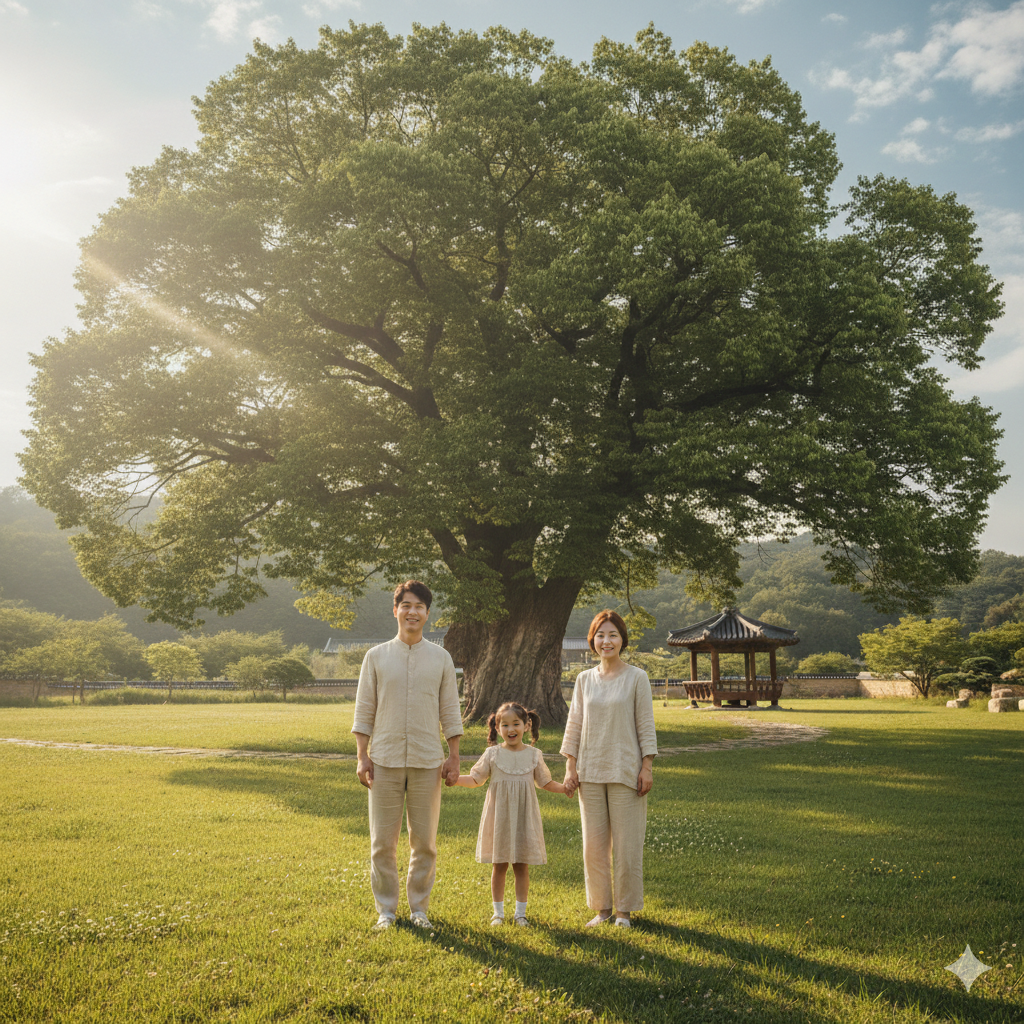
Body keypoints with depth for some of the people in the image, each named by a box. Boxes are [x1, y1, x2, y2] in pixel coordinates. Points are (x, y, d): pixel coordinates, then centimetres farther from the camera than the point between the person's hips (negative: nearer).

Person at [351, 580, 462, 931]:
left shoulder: (441, 658, 6)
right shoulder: (376, 656, 3)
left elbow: (450, 712, 8)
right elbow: (364, 711, 4)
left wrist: (454, 757, 2)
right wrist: (362, 756, -2)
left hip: (427, 761, 1)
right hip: (385, 760, -1)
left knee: (425, 842, 7)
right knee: (382, 841, 4)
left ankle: (419, 908, 21)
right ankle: (386, 909, 19)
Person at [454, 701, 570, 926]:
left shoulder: (534, 755, 4)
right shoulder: (493, 754, 1)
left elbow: (546, 783, 11)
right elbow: (475, 779, 3)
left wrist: (567, 787, -2)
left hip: (524, 817, 1)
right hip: (499, 817, 0)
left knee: (522, 866, 5)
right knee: (499, 866, 6)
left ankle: (520, 912, 18)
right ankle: (498, 912, 18)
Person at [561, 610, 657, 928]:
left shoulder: (636, 678, -2)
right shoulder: (584, 680, 7)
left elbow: (645, 725, -2)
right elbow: (574, 724, 9)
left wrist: (646, 767, -6)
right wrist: (570, 766, 4)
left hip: (625, 770, -3)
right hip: (590, 771, 3)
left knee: (626, 844, 1)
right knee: (593, 844, 6)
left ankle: (624, 910, 15)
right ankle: (601, 907, 20)